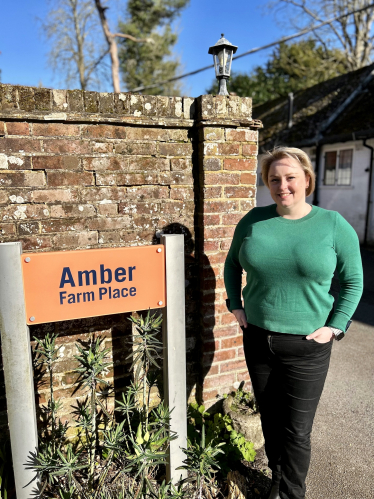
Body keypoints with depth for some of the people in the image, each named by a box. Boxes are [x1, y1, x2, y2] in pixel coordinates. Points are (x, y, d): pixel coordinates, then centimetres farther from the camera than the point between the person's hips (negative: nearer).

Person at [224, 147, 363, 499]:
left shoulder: (334, 225, -9)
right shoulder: (254, 220, -3)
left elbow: (353, 282, -1)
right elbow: (232, 264, 11)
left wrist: (335, 326, -8)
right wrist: (235, 305, 3)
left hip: (307, 347, -3)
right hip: (257, 339, 3)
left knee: (296, 430, 9)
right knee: (269, 419, 21)